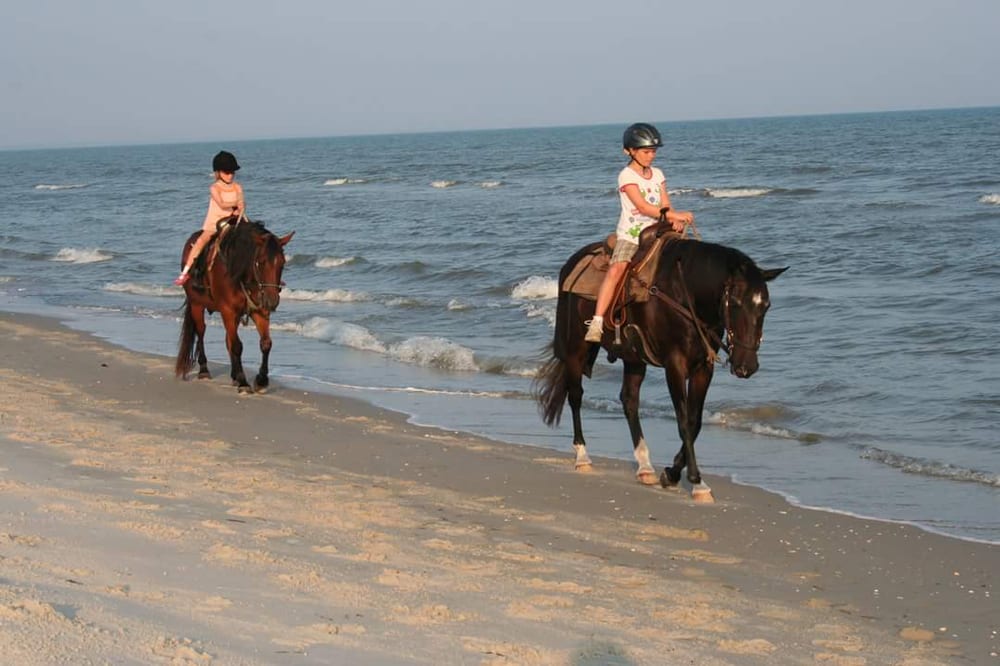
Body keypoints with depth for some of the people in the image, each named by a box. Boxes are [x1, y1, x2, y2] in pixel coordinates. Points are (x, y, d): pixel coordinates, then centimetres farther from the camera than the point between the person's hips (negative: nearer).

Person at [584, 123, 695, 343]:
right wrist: (676, 215, -24)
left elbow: (665, 207, 7)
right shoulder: (627, 176, -8)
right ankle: (596, 322, -33)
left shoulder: (657, 175, 11)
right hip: (630, 234, -6)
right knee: (616, 269, -28)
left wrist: (675, 221, -16)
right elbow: (643, 207, -18)